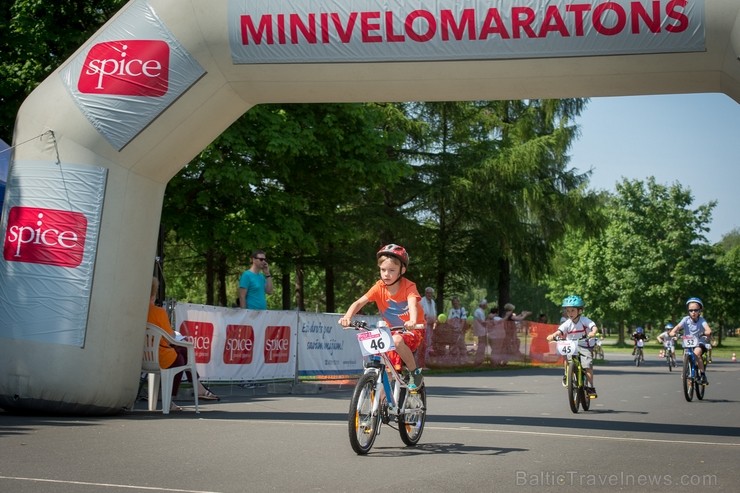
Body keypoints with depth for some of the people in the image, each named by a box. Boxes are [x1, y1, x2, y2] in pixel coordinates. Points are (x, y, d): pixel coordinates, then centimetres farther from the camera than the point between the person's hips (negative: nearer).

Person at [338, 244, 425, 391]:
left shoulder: (408, 286, -18)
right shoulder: (379, 287, -9)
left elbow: (412, 304, -37)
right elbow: (359, 302, -19)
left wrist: (412, 321, -59)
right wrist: (347, 317, -40)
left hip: (412, 330, -4)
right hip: (391, 331, 4)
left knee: (397, 341, -35)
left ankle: (415, 373, -15)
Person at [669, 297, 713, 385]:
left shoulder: (701, 320, -10)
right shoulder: (686, 319, -6)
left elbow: (709, 330, -26)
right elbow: (678, 326, -23)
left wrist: (704, 333, -48)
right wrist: (672, 332, -43)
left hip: (700, 343, -3)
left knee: (696, 353, -30)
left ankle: (703, 374, -18)